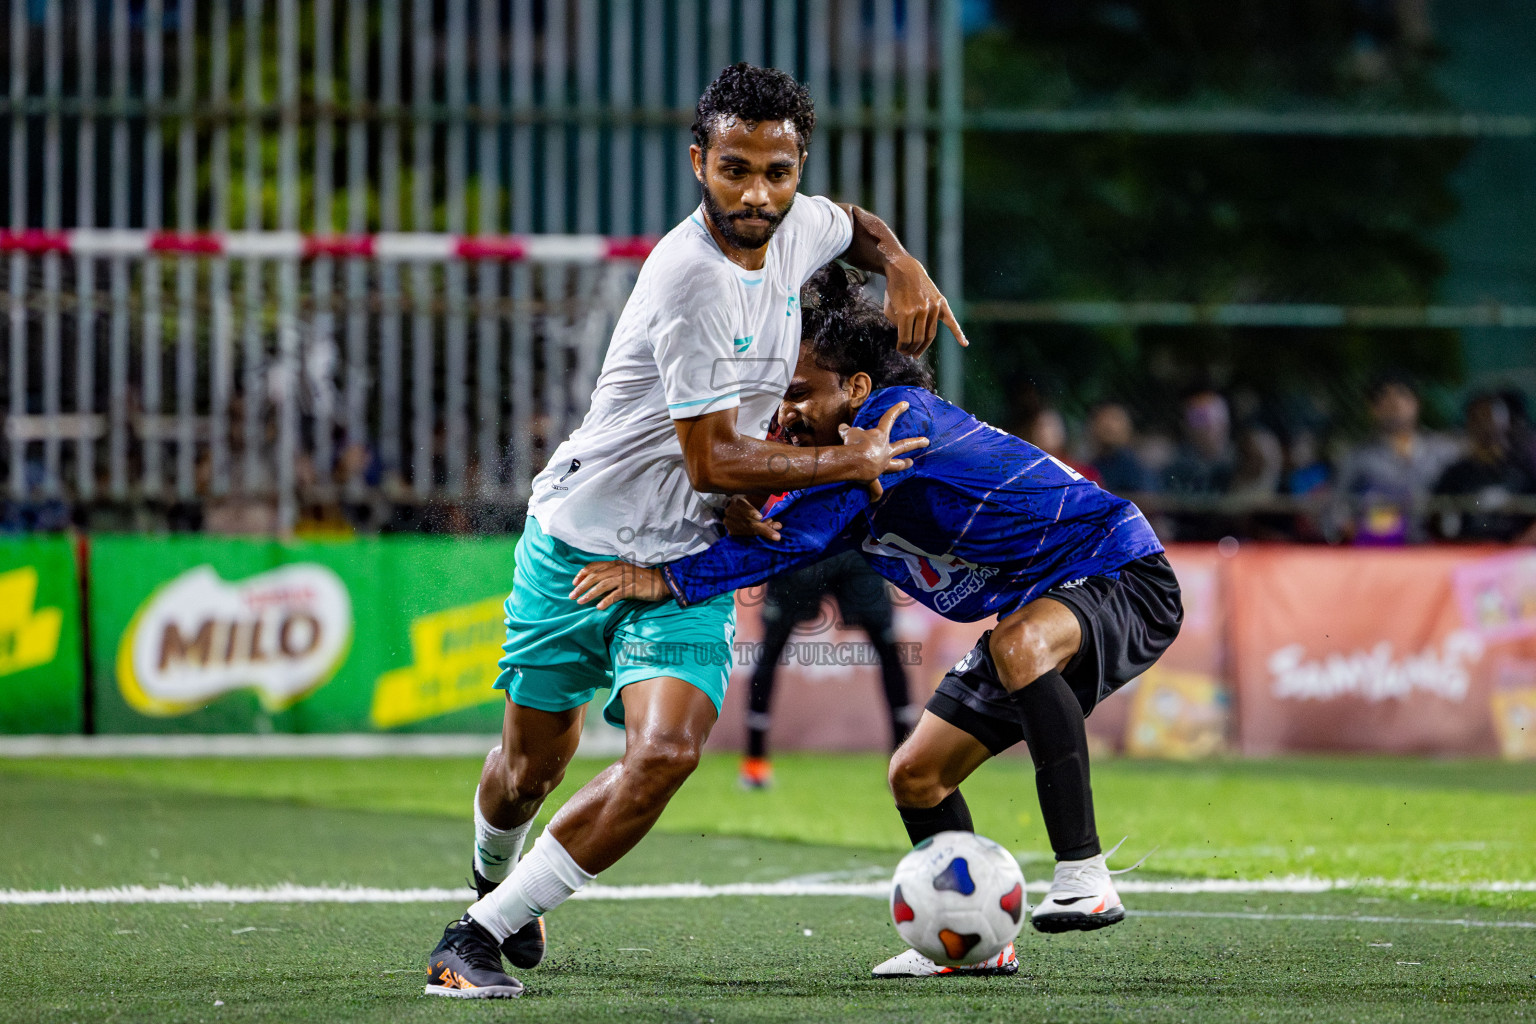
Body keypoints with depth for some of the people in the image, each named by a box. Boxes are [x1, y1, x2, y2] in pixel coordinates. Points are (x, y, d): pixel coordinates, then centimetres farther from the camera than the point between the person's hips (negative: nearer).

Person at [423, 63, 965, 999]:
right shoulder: (694, 280, -26)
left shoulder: (797, 228, -3)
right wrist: (849, 463, -12)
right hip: (582, 541, -5)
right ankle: (494, 885, 46)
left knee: (665, 753, -19)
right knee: (531, 768, 11)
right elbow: (714, 462, -24)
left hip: (687, 564, 5)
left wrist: (904, 270, 4)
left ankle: (484, 934, -10)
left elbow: (857, 226, 25)